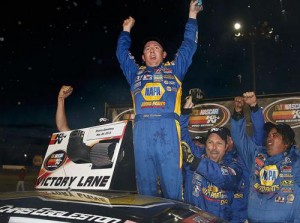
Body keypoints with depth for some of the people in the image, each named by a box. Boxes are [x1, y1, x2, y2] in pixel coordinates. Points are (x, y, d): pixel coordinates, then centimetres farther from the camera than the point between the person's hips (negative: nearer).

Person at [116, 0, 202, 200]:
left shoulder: (174, 70, 23)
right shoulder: (136, 73, 28)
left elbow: (189, 46, 24)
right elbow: (122, 53, 34)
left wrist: (192, 16, 27)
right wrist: (126, 30, 39)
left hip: (168, 128, -2)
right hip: (142, 129, 2)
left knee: (172, 182, -6)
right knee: (145, 184, 1)